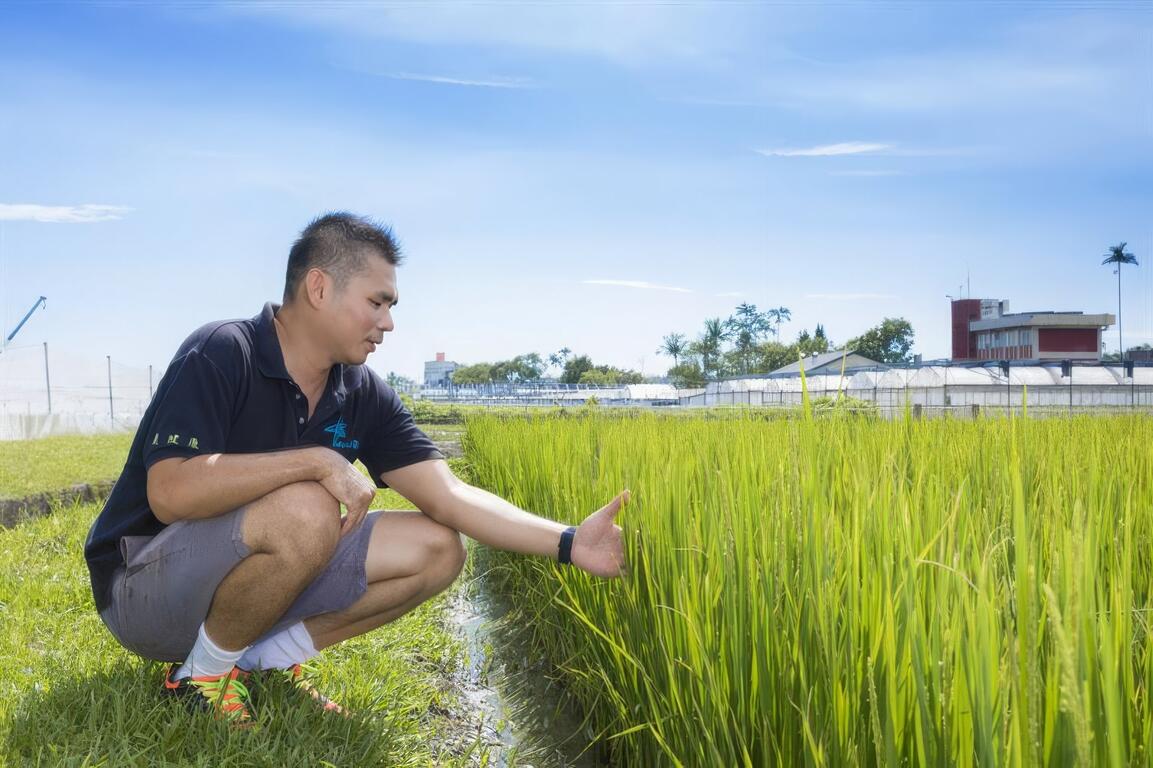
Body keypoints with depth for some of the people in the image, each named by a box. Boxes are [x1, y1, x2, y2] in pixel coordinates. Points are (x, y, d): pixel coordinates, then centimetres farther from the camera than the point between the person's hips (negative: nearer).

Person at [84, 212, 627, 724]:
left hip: (239, 573, 7)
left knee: (436, 548, -5)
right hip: (144, 592, -7)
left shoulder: (363, 396, -2)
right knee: (306, 509, -35)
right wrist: (318, 460, -33)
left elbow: (452, 496, -6)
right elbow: (170, 492, -33)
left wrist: (570, 544, -16)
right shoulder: (220, 355, -21)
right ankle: (205, 668, -11)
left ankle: (267, 654, 0)